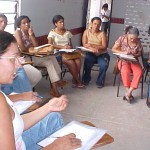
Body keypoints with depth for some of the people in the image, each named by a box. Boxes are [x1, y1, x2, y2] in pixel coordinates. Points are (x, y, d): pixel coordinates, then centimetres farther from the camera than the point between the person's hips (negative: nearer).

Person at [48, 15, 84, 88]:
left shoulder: (67, 32, 16)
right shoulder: (52, 32, 1)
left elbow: (70, 44, 16)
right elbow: (50, 45, -12)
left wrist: (70, 47, -9)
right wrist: (62, 47, -21)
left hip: (68, 52, 5)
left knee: (78, 60, -27)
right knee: (71, 62, -31)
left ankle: (74, 80, -11)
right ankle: (78, 81, -14)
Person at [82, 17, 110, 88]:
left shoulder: (102, 33, -1)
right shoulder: (86, 32, 2)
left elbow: (104, 47, -9)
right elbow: (84, 45, -6)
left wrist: (91, 45, -21)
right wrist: (92, 48, -26)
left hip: (102, 54, 0)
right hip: (91, 53, 0)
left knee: (104, 65, -29)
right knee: (87, 63, -30)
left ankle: (100, 82, -4)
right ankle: (86, 79, -1)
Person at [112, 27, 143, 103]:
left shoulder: (138, 41, -3)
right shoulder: (122, 38, -8)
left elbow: (139, 53, 8)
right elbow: (113, 49, -3)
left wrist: (134, 55, -15)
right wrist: (122, 52, -19)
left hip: (134, 61, 2)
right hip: (123, 60, -2)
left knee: (139, 72, -29)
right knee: (125, 71, -35)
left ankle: (128, 93, -27)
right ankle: (129, 93, -23)